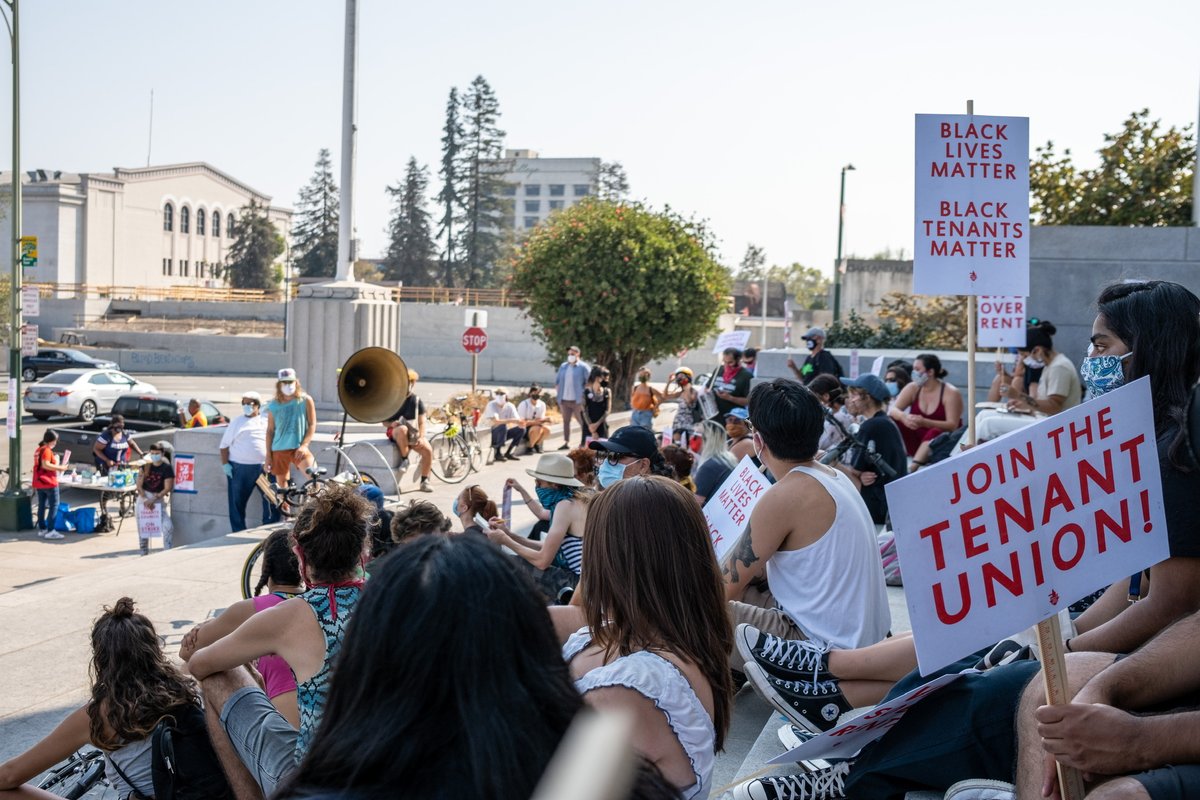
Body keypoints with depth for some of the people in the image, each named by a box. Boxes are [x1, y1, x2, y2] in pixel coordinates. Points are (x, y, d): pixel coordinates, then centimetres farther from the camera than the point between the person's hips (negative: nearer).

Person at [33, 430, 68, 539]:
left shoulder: (38, 450, 14)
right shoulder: (47, 450, -16)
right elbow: (45, 465, -25)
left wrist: (56, 467, 18)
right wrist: (60, 468, -19)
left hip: (39, 482, 9)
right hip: (49, 482, -9)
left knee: (42, 506, 13)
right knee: (54, 506, -5)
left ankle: (42, 529, 17)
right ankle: (50, 531, -10)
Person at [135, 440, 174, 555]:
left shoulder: (167, 468, -4)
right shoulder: (145, 466, 3)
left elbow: (167, 488, -9)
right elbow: (139, 486, 0)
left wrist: (153, 499, -18)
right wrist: (145, 499, -16)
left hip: (159, 498, -2)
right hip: (144, 496, 2)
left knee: (168, 526, -18)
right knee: (142, 527, 3)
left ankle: (168, 551, -6)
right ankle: (144, 553, 16)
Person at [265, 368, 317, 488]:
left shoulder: (305, 400, -1)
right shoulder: (273, 406, 5)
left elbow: (312, 425, -1)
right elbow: (270, 431, 10)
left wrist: (304, 445, -12)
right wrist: (268, 454, 7)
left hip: (299, 448, -3)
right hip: (279, 450, 3)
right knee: (281, 484, 8)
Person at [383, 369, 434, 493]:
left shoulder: (417, 401, 6)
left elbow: (422, 422, 0)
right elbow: (384, 421, 6)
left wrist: (421, 437, -17)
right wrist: (391, 424, -18)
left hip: (413, 434, 2)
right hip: (395, 432, -2)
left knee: (428, 450, -25)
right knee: (403, 429, -41)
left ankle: (425, 481, -10)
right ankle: (404, 459, -23)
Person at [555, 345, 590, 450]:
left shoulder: (583, 367, -2)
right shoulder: (563, 366, 12)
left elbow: (588, 383, -4)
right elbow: (557, 381, 16)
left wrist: (584, 396, -11)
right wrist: (558, 394, 6)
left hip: (577, 400, -5)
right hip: (564, 400, 5)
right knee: (566, 421, 9)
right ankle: (566, 443, 14)